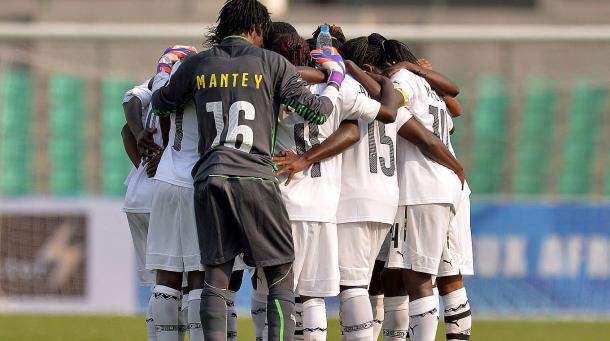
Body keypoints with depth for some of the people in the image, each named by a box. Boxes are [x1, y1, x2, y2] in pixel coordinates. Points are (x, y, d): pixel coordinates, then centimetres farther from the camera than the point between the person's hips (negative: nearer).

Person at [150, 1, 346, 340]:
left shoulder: (196, 65, 12)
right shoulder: (272, 64, 3)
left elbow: (160, 103, 25)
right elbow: (315, 111, 3)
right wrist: (335, 79, 22)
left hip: (209, 177, 3)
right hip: (255, 178, -3)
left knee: (215, 279, 7)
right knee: (281, 277, 4)